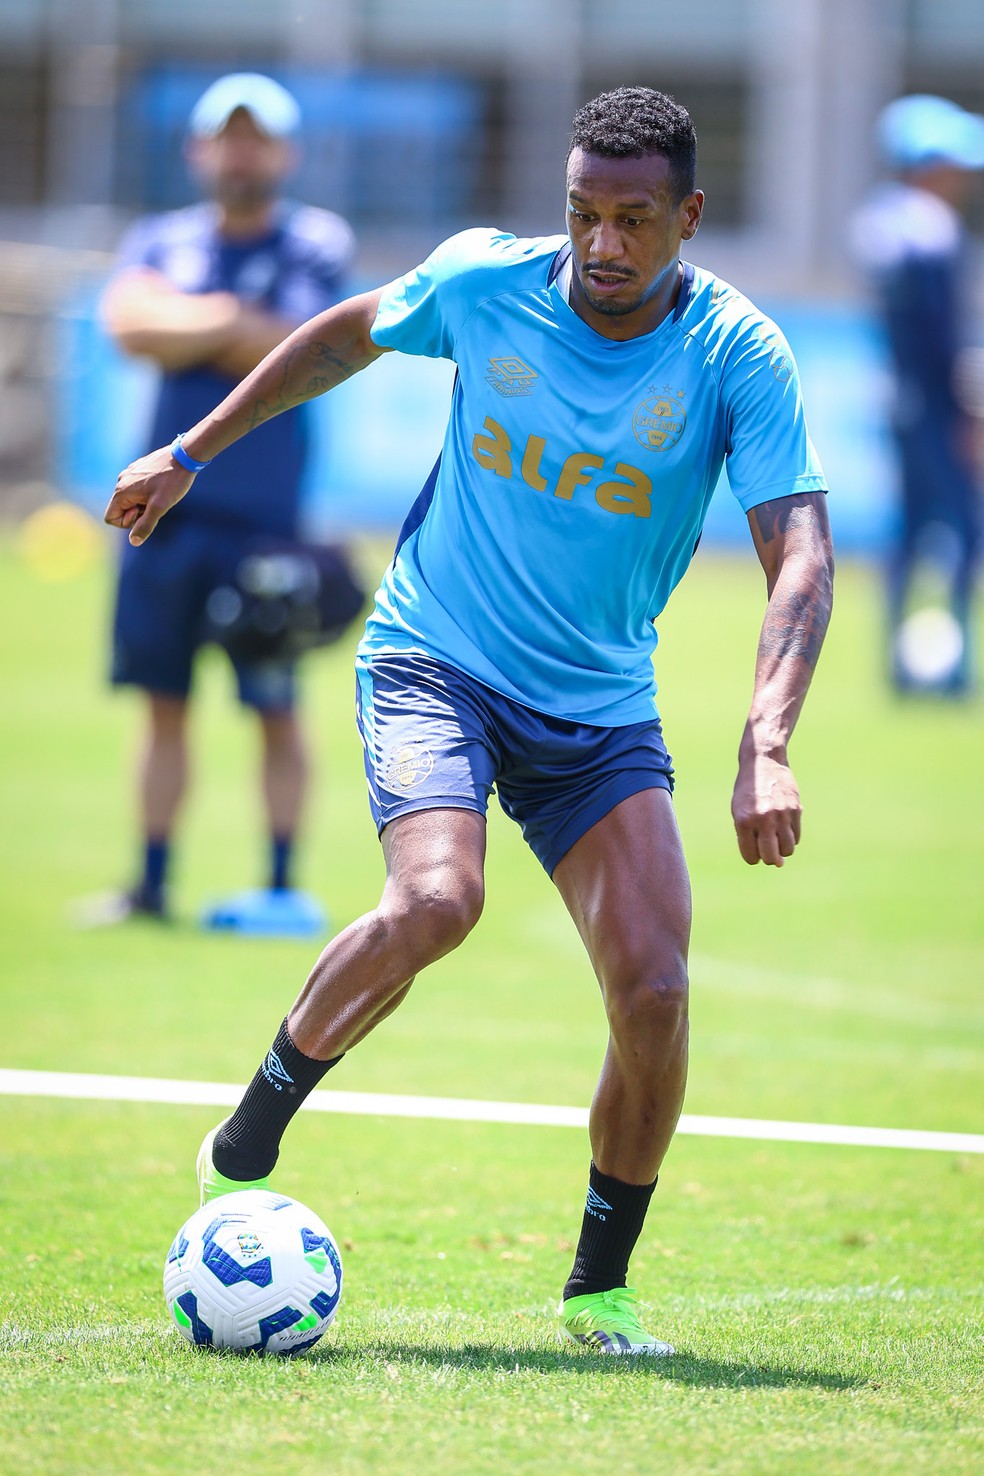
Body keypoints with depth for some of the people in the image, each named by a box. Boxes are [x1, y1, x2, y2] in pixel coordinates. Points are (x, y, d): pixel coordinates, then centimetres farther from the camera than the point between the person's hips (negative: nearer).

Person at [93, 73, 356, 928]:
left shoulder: (317, 245, 0)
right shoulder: (163, 241, 10)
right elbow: (128, 320, -9)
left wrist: (181, 326, -7)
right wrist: (231, 321, -12)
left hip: (264, 516, -3)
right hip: (166, 499, 3)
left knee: (276, 709, 0)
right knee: (164, 702, 7)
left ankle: (284, 888, 7)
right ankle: (152, 883, 13)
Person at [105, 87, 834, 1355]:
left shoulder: (738, 355, -13)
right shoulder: (482, 280, -9)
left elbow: (800, 562, -20)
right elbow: (348, 335, 13)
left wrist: (764, 752, -34)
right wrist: (195, 452, 18)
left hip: (600, 707, 1)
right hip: (433, 663, -1)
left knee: (654, 989, -15)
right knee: (436, 900, -30)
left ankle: (600, 1288, 6)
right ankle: (256, 1124, -6)